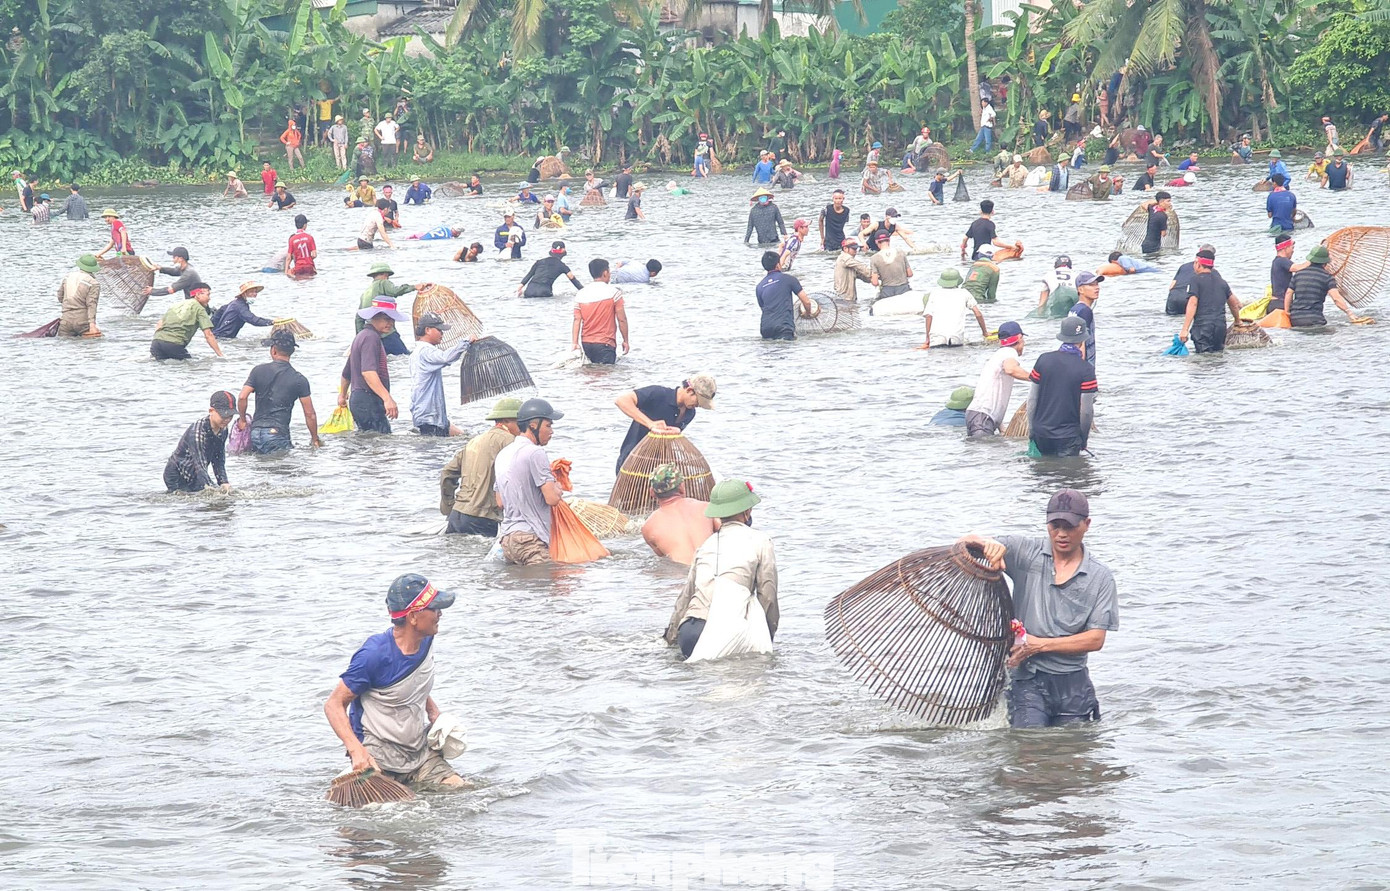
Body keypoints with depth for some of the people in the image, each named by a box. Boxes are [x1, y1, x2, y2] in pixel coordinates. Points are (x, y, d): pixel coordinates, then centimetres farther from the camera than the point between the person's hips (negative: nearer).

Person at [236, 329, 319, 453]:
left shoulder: (259, 371, 6)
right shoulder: (299, 380, 2)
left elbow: (242, 397, -2)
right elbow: (310, 414, 4)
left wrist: (243, 420, 14)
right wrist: (315, 439, 15)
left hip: (255, 432, 3)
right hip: (277, 434, -3)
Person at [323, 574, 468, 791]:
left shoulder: (426, 642, 4)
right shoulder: (375, 654, -21)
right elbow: (334, 704, -18)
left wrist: (436, 716, 8)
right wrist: (356, 750, -31)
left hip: (420, 751, 7)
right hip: (378, 755, -6)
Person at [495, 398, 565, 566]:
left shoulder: (503, 454, 17)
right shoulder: (535, 453, -12)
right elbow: (552, 498, -16)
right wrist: (557, 486, 8)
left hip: (506, 538, 9)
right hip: (530, 537, -9)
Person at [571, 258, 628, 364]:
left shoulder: (581, 294, 4)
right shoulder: (613, 293, -7)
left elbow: (577, 320, -1)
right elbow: (622, 320, -6)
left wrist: (574, 343, -3)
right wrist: (625, 341, 4)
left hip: (586, 343, 5)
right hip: (605, 344, -5)